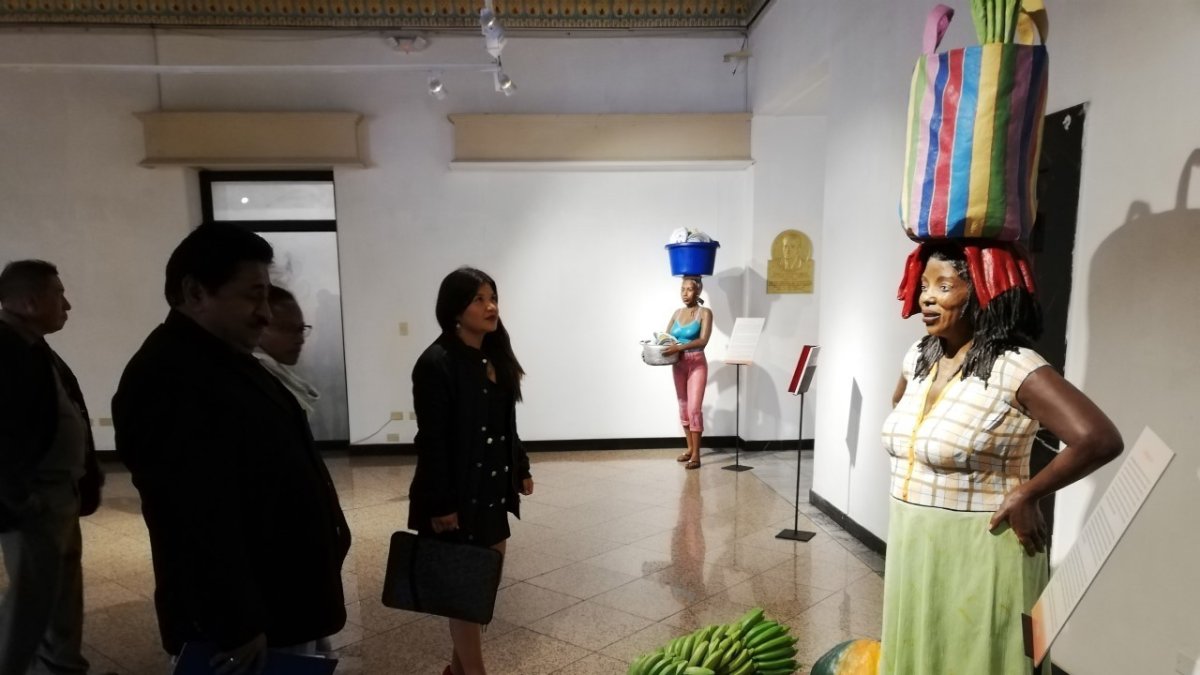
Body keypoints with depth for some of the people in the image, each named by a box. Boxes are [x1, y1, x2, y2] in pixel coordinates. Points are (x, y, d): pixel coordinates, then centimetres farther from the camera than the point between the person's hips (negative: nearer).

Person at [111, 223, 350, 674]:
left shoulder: (227, 362, 11)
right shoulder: (169, 382, -23)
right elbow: (200, 523, -27)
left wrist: (328, 537, 17)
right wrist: (236, 626, -25)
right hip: (243, 623, -9)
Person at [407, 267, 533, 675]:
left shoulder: (495, 356, 7)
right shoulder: (436, 363, -18)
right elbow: (431, 440, -19)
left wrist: (520, 468, 16)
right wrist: (440, 504, -20)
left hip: (493, 488, 8)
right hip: (459, 494, -8)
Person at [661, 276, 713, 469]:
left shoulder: (705, 312, -6)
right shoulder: (677, 313, 11)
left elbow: (703, 340, -17)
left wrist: (679, 347, -28)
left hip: (697, 364, -6)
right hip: (678, 364, 6)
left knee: (694, 408, -10)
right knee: (683, 407, 11)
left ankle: (696, 455, -5)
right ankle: (690, 448, 22)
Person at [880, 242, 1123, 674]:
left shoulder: (1014, 367, -19)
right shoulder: (918, 358, 4)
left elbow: (1100, 439, -28)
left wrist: (1026, 495, -17)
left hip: (980, 552, -7)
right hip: (912, 547, 7)